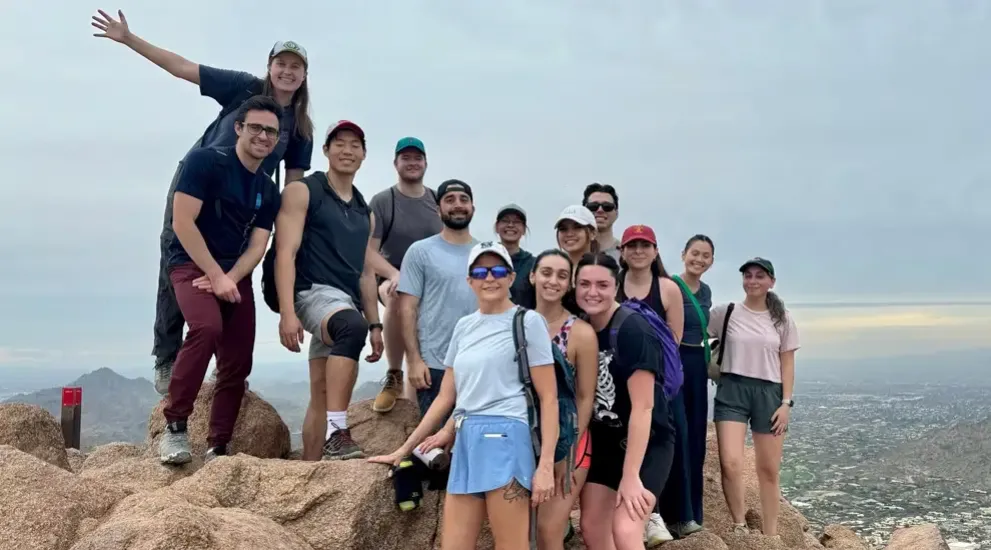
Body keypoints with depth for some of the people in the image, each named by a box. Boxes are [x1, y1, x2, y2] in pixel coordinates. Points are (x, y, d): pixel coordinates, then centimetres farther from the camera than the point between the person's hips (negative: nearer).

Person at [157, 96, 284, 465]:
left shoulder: (269, 191, 10)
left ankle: (218, 448, 11)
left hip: (236, 276, 6)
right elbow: (182, 221, -15)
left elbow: (257, 246, 4)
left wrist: (229, 279, -15)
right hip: (193, 266, -6)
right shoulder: (205, 161, -8)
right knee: (207, 326, -33)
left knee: (237, 365, 0)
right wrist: (217, 275, -18)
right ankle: (175, 426, -20)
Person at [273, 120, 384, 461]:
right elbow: (286, 254, -9)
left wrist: (375, 324, 18)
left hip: (348, 302, 8)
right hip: (314, 292, -7)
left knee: (321, 394, 6)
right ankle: (336, 434, -39)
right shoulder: (302, 192, 1)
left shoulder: (365, 212, 21)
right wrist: (287, 312, -20)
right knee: (352, 326, -38)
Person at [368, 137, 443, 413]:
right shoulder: (382, 201, -3)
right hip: (393, 278, -4)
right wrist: (395, 275, -23)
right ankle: (393, 377, -20)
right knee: (398, 298, -37)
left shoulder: (438, 201, 6)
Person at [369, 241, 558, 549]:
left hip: (505, 439, -6)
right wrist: (404, 449, 18)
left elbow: (548, 398, -4)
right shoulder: (464, 326, 17)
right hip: (466, 443, 6)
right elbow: (445, 397, 19)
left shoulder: (527, 321, 0)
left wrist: (546, 465, -12)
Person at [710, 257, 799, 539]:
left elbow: (787, 364, 7)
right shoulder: (725, 313, 2)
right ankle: (740, 526, 4)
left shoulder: (783, 320, 8)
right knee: (730, 463, -15)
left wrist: (786, 402, 0)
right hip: (731, 390, -2)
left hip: (768, 392, 2)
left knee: (769, 469, 5)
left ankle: (770, 536, 18)